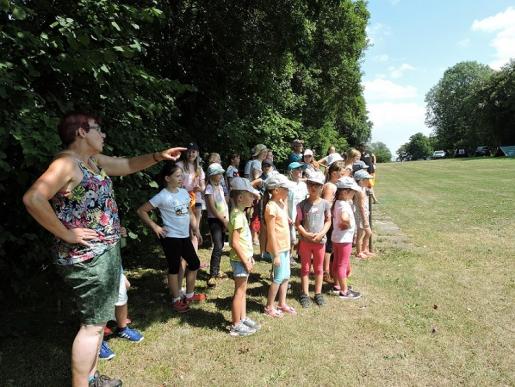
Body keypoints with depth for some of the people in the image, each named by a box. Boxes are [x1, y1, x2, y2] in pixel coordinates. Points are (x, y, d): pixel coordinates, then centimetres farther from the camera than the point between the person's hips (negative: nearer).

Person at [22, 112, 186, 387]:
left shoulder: (94, 160, 11)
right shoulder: (66, 163, -17)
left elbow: (128, 165, 23)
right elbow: (33, 199, -29)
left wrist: (159, 156, 10)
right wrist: (66, 234, -23)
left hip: (105, 252, 10)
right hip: (87, 257, -10)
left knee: (99, 318, 20)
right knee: (93, 323, 0)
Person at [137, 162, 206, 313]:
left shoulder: (184, 192, 5)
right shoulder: (162, 196, -15)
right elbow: (141, 211, -12)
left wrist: (196, 230, 12)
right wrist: (155, 227, -14)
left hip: (185, 236, 7)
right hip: (171, 237, -7)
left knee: (194, 263, 15)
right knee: (175, 268, 5)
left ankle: (189, 295, 33)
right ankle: (176, 300, 22)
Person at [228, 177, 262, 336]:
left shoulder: (240, 213, 8)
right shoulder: (238, 215, -22)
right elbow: (234, 242, -25)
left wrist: (249, 256, 17)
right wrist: (245, 261, -20)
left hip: (244, 258, 9)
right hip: (240, 260, -9)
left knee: (242, 290, 19)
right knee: (239, 291, 2)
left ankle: (243, 319, 32)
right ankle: (236, 326, 15)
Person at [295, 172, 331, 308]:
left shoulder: (325, 204, -3)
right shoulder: (302, 204, -5)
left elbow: (328, 221, 2)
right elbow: (297, 223, -3)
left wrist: (321, 234, -13)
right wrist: (306, 234, -18)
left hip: (320, 240, 1)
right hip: (305, 240, -1)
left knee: (319, 268, 13)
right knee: (305, 268, 9)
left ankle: (318, 294, 26)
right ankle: (305, 294, 20)